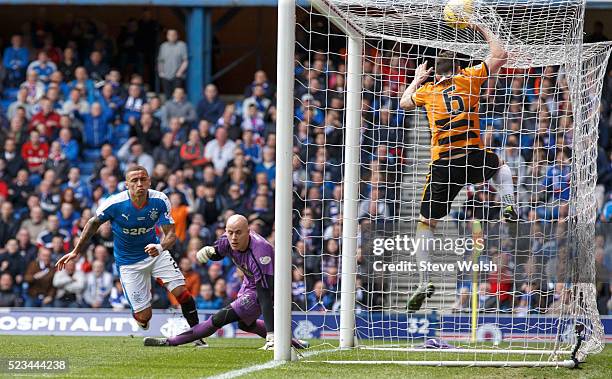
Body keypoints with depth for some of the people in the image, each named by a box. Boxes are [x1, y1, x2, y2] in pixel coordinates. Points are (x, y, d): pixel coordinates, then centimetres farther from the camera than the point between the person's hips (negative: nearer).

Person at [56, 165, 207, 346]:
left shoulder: (159, 201, -18)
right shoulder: (115, 204, -22)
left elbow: (171, 233, -18)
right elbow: (94, 223, -3)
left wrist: (160, 247, -41)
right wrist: (76, 251, 1)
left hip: (155, 251, 2)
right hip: (129, 262, -2)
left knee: (182, 292, -16)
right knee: (143, 316, -7)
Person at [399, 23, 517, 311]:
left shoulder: (427, 90, 11)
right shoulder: (467, 78, 7)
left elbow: (404, 103, 33)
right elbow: (500, 55, 16)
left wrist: (417, 79, 47)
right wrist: (482, 29, 26)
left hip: (442, 163, 0)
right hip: (473, 156, 0)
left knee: (426, 222, 9)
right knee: (500, 166, 35)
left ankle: (424, 282, -1)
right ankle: (509, 206, 9)